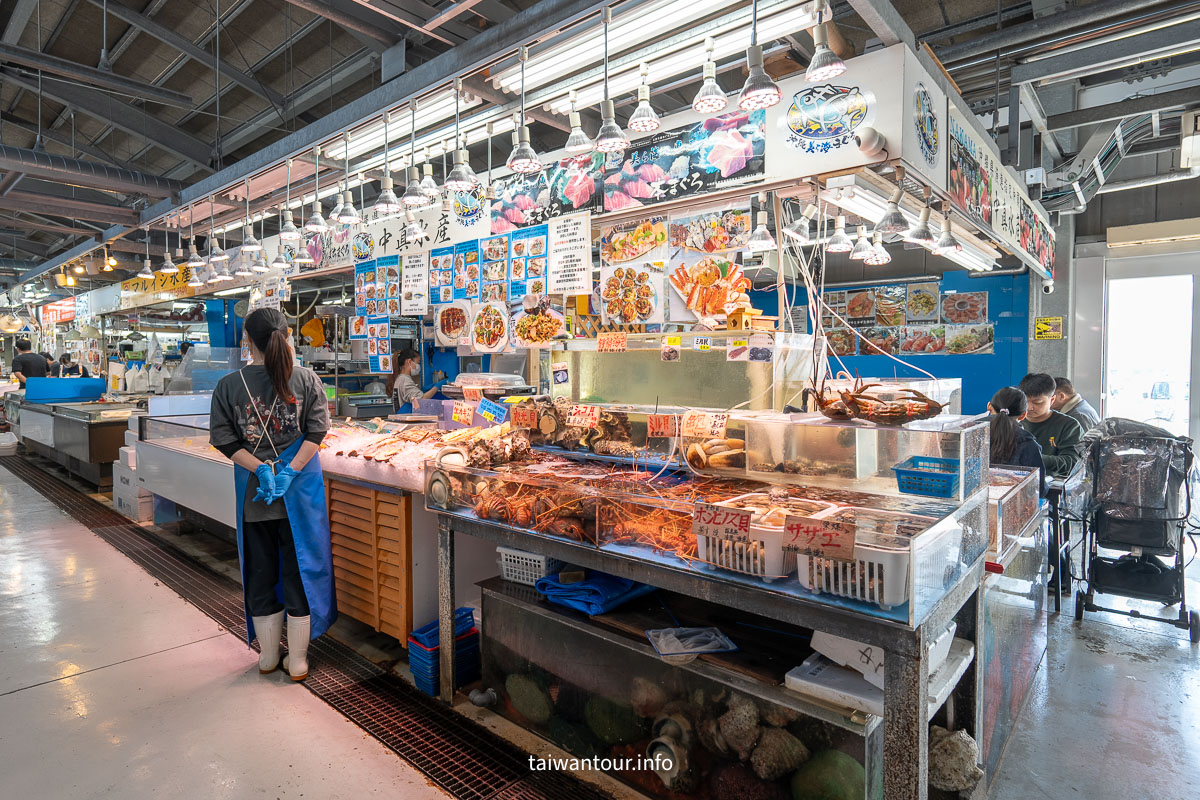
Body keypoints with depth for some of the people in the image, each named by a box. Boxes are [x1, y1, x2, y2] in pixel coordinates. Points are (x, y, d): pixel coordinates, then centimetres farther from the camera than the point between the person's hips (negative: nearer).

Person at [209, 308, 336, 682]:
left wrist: (260, 468, -10)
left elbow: (224, 439, -8)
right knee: (299, 569, 10)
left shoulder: (228, 385, -4)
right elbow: (317, 430, -10)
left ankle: (268, 656, 30)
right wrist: (289, 471, -12)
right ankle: (297, 660, 19)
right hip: (300, 493, -1)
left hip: (253, 495, 1)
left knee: (260, 571, 15)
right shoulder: (306, 379, -6)